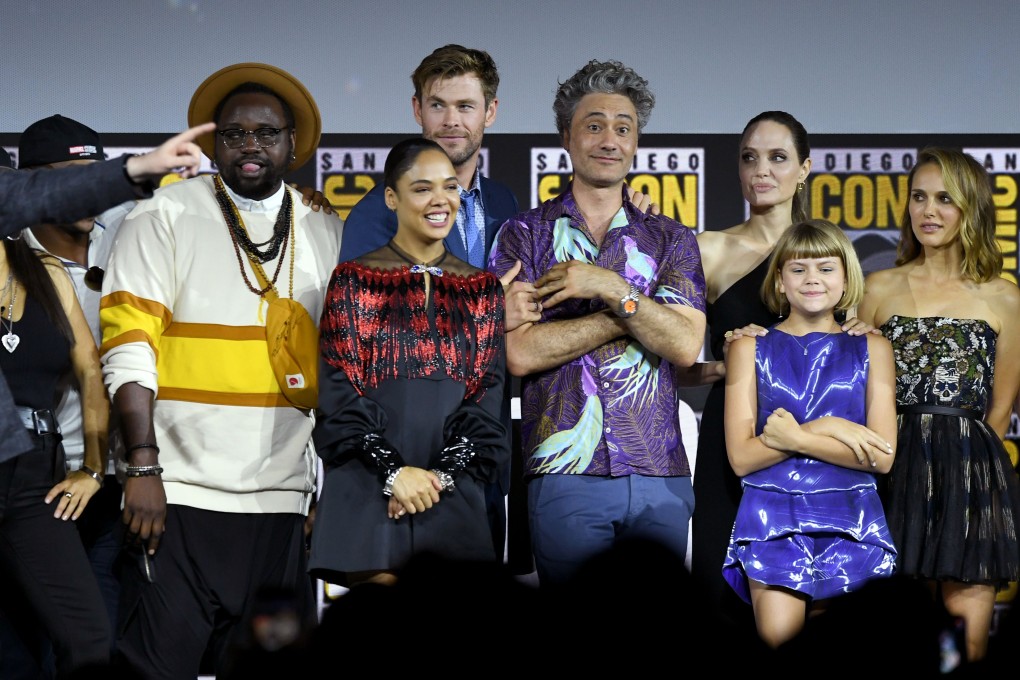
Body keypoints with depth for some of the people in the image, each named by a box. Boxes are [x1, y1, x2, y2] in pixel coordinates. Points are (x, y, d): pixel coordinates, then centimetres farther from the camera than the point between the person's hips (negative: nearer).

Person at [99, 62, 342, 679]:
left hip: (281, 500, 4)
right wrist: (143, 468, -14)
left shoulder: (327, 234, 13)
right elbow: (128, 351, -5)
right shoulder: (166, 217, 2)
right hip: (177, 493, -3)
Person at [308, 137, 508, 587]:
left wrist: (444, 474, -6)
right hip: (369, 490, -3)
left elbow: (487, 396, 8)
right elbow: (341, 394, -2)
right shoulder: (355, 280, 4)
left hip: (454, 494, 3)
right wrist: (393, 471, -12)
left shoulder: (482, 289, 12)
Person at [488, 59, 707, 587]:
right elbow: (519, 353, -7)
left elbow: (685, 345, -1)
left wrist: (613, 290, -12)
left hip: (660, 479, 2)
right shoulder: (524, 236, 6)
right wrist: (631, 312, -5)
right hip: (564, 477, -2)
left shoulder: (672, 240, 12)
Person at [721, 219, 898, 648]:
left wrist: (795, 439, -8)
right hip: (772, 513, -1)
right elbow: (741, 457, -1)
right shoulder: (750, 349, 9)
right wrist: (825, 429, -9)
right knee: (780, 634, -20)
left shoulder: (871, 349, 10)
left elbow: (883, 457, 0)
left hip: (849, 517, 1)